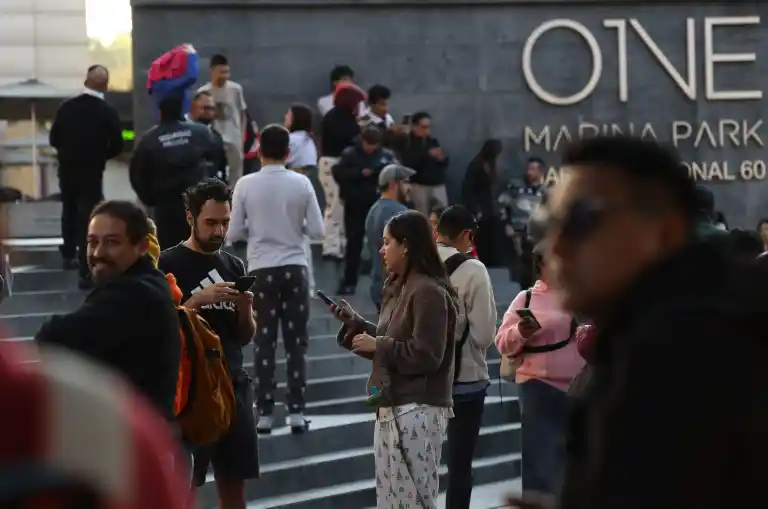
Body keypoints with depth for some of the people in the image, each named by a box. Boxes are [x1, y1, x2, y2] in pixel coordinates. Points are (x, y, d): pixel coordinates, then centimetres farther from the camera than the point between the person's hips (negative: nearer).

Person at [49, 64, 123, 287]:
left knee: (69, 212, 24)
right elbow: (117, 146, -12)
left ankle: (69, 255, 42)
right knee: (89, 218, -3)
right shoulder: (108, 112, -14)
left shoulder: (67, 106, -7)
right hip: (92, 172, -4)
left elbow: (54, 139, -3)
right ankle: (86, 272, -8)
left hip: (66, 169, 4)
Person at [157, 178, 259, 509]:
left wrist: (245, 309, -7)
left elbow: (245, 337, 13)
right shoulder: (168, 265, -5)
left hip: (233, 386, 6)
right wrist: (199, 300, -22)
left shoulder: (234, 266, 12)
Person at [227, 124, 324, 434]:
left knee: (264, 342, 6)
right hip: (294, 267, 1)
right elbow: (317, 231, -4)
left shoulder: (246, 185, -7)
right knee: (296, 342, 7)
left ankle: (265, 414, 5)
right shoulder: (301, 183, -4)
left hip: (262, 269, 0)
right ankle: (296, 412, 5)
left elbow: (233, 233, -4)